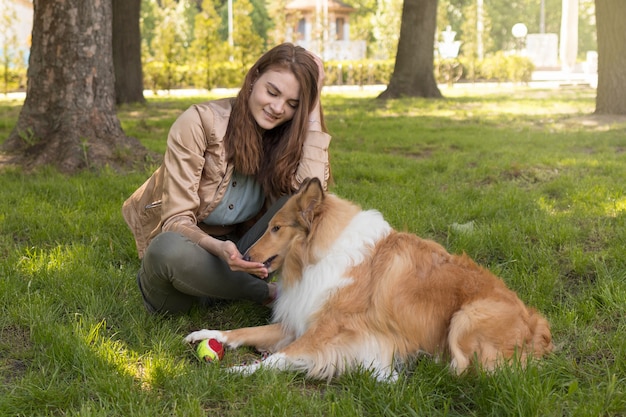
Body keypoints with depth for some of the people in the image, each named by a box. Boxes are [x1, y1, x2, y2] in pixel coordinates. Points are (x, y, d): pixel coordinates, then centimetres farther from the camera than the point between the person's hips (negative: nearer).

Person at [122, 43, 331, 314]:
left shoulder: (286, 137, -6)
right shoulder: (200, 122, -18)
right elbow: (176, 220, -21)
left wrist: (314, 108, -22)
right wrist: (218, 249, -42)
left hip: (242, 246, 2)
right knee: (170, 251, -39)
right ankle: (268, 292, -16)